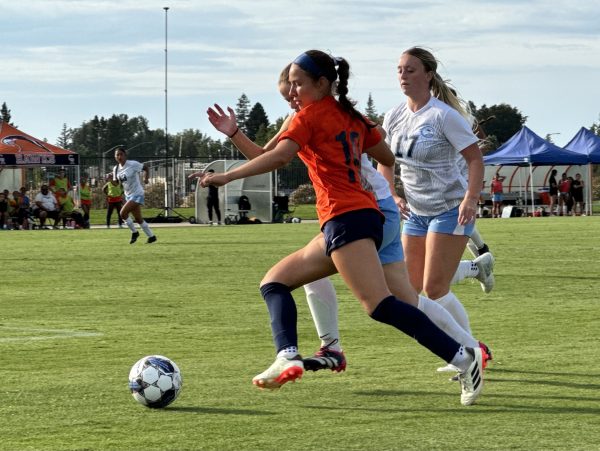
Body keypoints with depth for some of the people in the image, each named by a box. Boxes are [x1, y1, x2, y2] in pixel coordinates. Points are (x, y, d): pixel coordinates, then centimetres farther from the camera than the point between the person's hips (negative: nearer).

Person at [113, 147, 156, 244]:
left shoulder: (133, 164, -15)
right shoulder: (116, 169, 3)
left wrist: (146, 178, -17)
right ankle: (151, 236, 23)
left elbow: (145, 168, -4)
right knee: (138, 219, 10)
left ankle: (134, 232, 0)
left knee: (123, 213, -19)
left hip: (137, 194, -7)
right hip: (128, 195, 7)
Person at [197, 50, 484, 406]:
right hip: (362, 213, 10)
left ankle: (463, 356, -27)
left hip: (346, 218, -10)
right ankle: (288, 357, -7)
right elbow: (388, 158, 26)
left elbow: (279, 156, -17)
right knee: (274, 281, 13)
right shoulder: (352, 116, 20)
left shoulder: (312, 115, -2)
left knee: (380, 305, -21)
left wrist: (227, 176, -14)